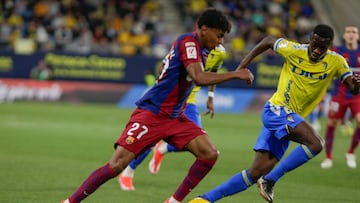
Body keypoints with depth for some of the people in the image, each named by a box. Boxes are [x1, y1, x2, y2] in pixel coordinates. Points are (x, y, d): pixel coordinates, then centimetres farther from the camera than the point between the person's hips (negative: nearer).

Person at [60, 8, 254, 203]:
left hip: (174, 117, 9)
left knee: (210, 154, -9)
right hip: (150, 114, -9)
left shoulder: (199, 48, 10)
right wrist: (235, 74, -25)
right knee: (116, 165, -14)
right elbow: (198, 78, -30)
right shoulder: (188, 41, -16)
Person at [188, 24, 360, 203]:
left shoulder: (336, 62, -4)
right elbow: (269, 41, 6)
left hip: (291, 118, 5)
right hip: (276, 110, -5)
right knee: (315, 143, -29)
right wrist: (244, 63, 4)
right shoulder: (294, 50, -11)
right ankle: (270, 180, -17)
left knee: (257, 172, 2)